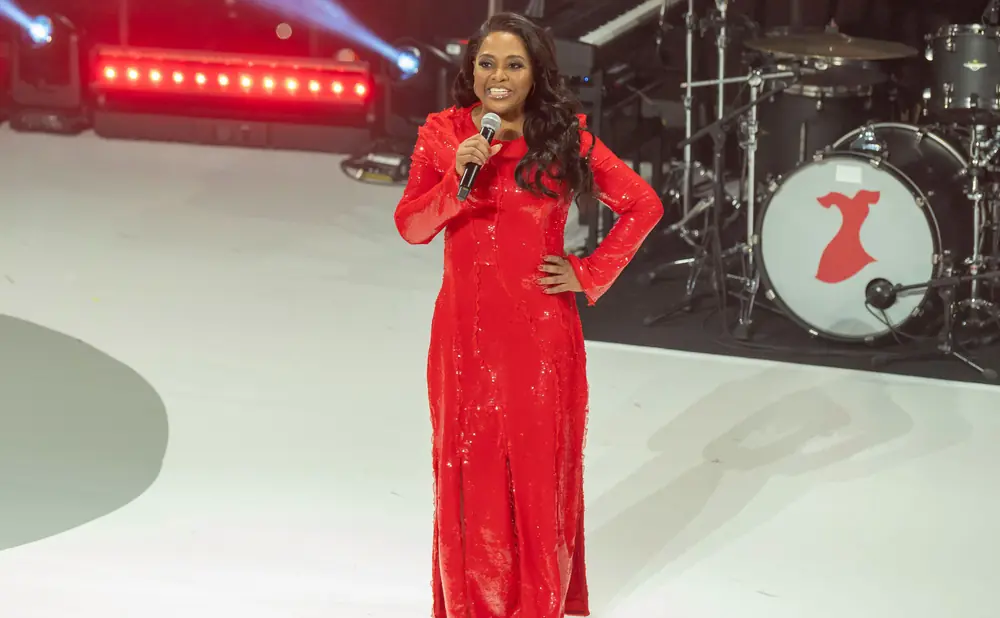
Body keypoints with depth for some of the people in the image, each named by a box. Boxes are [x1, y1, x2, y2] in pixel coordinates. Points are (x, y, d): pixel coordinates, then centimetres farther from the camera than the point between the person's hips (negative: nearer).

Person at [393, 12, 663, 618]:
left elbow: (644, 205, 1)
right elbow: (410, 226, -4)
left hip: (541, 328, -1)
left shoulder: (565, 137, -4)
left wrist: (590, 274, -3)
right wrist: (458, 177, -20)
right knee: (469, 470, 6)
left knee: (540, 466, 4)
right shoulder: (443, 134, 0)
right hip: (466, 328, 2)